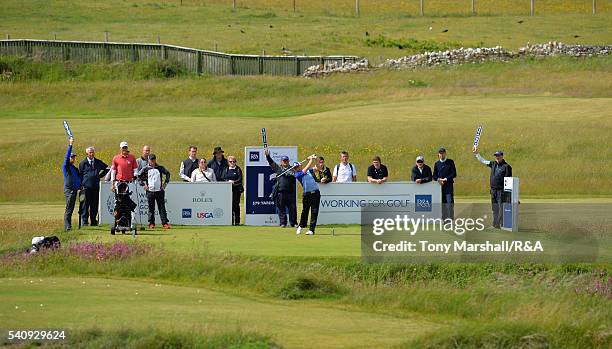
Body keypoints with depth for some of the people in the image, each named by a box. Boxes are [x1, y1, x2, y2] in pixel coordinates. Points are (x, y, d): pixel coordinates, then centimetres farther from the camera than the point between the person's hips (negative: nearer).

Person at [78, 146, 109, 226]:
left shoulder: (98, 162, 13)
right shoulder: (83, 163, 4)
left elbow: (107, 168, 26)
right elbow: (79, 175, 4)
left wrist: (100, 175, 14)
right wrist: (81, 185, -4)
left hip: (96, 187, 3)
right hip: (86, 187, -3)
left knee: (94, 205, 4)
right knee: (85, 205, -6)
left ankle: (93, 222, 9)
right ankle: (84, 221, -2)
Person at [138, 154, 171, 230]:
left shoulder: (160, 168, 5)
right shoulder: (146, 169, 3)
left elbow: (167, 174, 14)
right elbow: (139, 176, 10)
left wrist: (165, 183, 6)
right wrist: (144, 184, 2)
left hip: (159, 191, 0)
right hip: (150, 191, 0)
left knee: (162, 207, -2)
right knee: (151, 208, 2)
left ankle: (165, 223, -2)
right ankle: (151, 223, 7)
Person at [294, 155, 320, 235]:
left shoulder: (308, 171, 14)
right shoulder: (297, 174, -2)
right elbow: (306, 168, -12)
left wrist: (315, 160, 3)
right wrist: (311, 160, -5)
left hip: (315, 193, 3)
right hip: (307, 194, -3)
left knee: (314, 212, -3)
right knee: (305, 211, 6)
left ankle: (311, 229, -1)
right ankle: (301, 226, 30)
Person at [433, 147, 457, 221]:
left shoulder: (450, 162, 5)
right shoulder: (436, 164, 14)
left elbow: (454, 174, 0)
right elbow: (434, 176, 13)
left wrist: (445, 179, -10)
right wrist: (439, 179, -8)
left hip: (448, 185, -3)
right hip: (440, 185, 3)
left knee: (450, 201, -10)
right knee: (442, 202, 1)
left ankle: (450, 217, -10)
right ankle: (444, 218, 4)